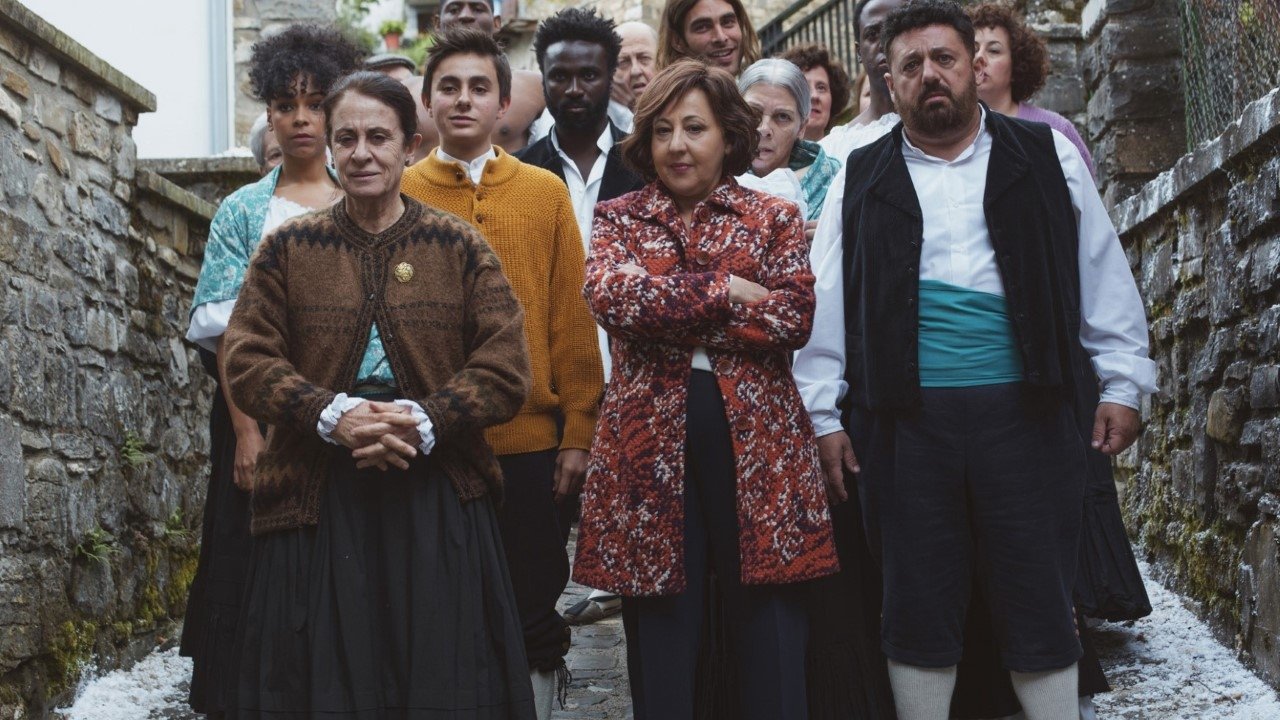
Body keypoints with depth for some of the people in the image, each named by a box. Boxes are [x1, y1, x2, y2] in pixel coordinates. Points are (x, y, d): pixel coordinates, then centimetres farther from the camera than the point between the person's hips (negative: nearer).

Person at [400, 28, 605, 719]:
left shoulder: (546, 193, 5)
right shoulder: (397, 195, 4)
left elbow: (572, 318, 3)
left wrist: (578, 431, -2)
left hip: (531, 446, 0)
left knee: (534, 617, 9)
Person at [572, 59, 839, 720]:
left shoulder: (773, 217, 9)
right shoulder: (619, 218, 10)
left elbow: (794, 317, -6)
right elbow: (611, 295, -10)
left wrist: (671, 313, -10)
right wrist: (724, 290, -11)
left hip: (756, 435, 0)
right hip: (649, 435, 1)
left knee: (770, 617, 2)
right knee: (660, 626, 7)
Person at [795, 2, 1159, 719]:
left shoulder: (1047, 156, 9)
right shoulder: (863, 179, 10)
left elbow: (1104, 276, 9)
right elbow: (827, 303, 9)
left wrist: (1122, 383, 4)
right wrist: (824, 414, 3)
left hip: (1028, 414, -1)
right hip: (905, 421, 1)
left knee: (1042, 610, 3)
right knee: (919, 612, 7)